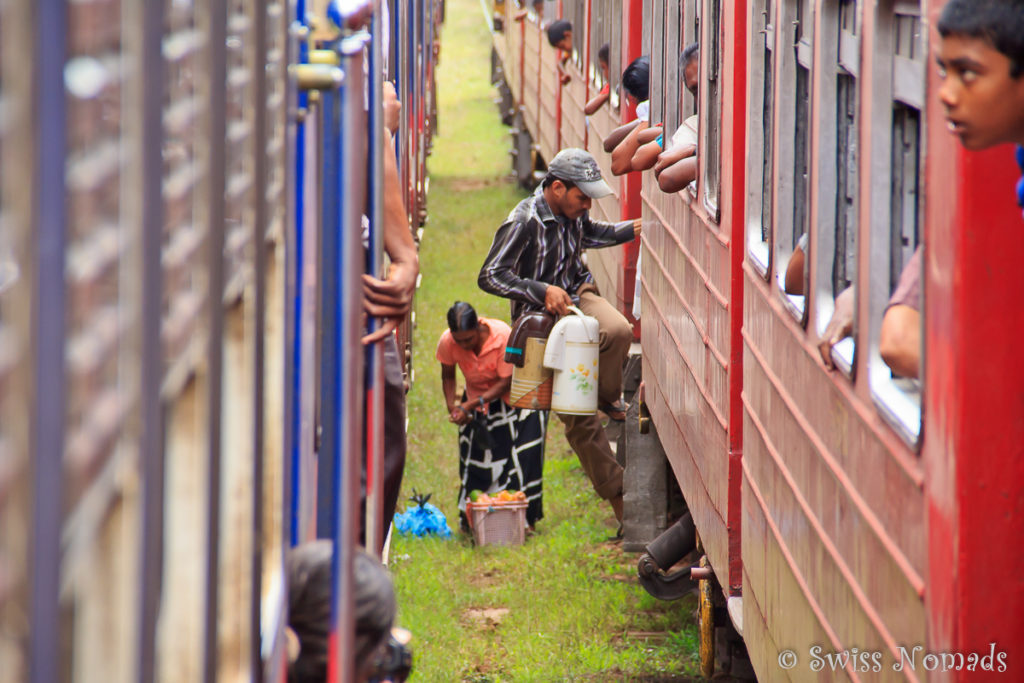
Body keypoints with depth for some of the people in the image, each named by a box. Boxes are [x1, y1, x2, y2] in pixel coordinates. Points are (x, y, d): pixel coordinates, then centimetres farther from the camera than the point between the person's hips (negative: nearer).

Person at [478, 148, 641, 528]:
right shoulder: (524, 222, -21)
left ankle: (608, 397, -4)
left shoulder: (572, 211, 0)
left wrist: (632, 230, 11)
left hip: (576, 294, 5)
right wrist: (542, 291, -27)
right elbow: (490, 276, -20)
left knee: (618, 331, -32)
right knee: (577, 417, -4)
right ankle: (616, 493, 5)